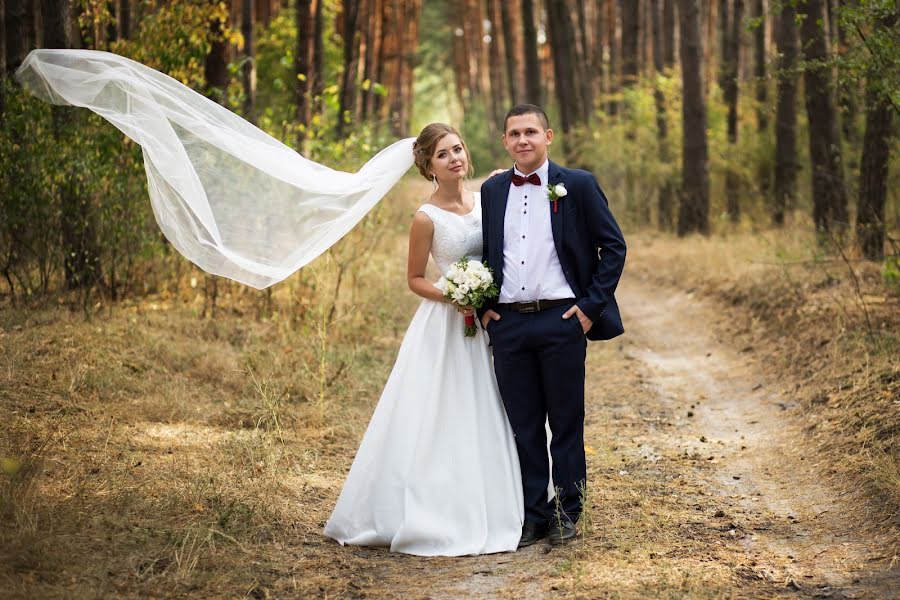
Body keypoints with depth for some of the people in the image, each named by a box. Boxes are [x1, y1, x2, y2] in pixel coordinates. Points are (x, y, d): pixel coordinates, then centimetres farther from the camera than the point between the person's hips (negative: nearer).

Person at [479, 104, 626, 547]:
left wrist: (592, 305, -7)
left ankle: (567, 512, 16)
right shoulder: (492, 190, 11)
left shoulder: (577, 185, -1)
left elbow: (613, 246, -1)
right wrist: (483, 306, 6)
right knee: (523, 427, 8)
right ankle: (532, 515, 16)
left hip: (561, 320, -3)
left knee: (566, 424, 5)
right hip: (508, 323, 4)